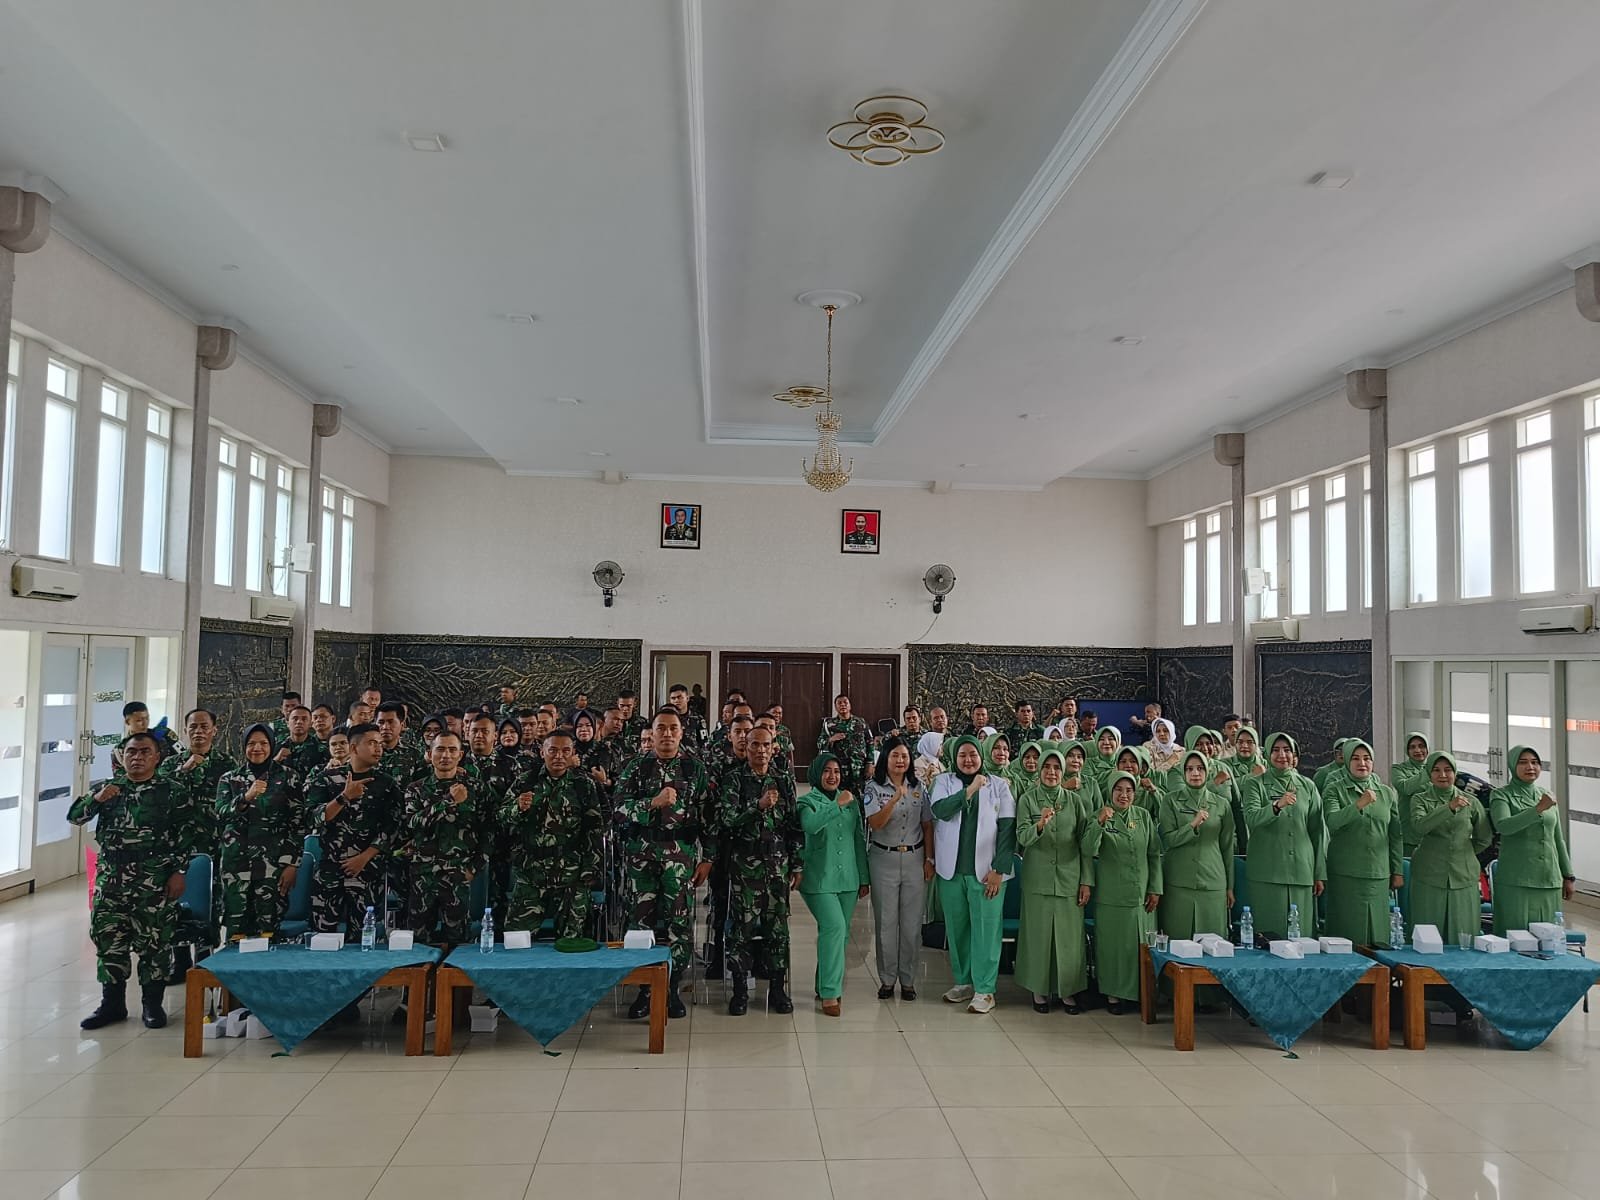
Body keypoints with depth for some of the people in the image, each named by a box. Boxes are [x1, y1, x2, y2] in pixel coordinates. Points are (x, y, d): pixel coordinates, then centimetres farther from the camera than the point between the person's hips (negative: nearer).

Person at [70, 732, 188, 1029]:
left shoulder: (169, 791, 0)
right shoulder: (108, 788, 10)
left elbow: (183, 835, -2)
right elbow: (75, 817, 5)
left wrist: (178, 872, -8)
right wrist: (96, 799, -14)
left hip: (154, 881, -3)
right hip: (111, 878, 4)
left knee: (154, 940, 2)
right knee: (109, 938, 8)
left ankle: (152, 1002, 14)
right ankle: (112, 1003, 20)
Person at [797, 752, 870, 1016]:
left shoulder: (851, 801, 12)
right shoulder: (807, 801, -2)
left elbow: (859, 841, 15)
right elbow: (809, 824, -25)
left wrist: (864, 878, 15)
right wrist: (837, 805, -25)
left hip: (847, 878, 5)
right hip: (819, 879, -5)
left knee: (840, 933, 8)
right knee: (834, 927, -18)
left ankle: (825, 985, 23)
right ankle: (830, 992, -12)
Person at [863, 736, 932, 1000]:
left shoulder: (919, 787, 5)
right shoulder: (874, 787, -3)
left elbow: (927, 825, 8)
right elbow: (875, 823, -16)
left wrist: (929, 859, 2)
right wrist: (895, 799, -29)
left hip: (914, 859, 2)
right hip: (884, 859, -2)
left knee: (912, 923, 5)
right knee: (886, 921, 3)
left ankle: (908, 979, 16)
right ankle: (887, 978, 15)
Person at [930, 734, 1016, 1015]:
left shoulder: (998, 786, 3)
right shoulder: (944, 782, 6)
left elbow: (1008, 829, -2)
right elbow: (941, 810, -12)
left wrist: (999, 869, -8)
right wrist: (970, 790, -15)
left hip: (986, 871, -2)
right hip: (951, 870, 2)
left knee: (985, 929, -3)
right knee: (956, 928, 9)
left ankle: (984, 989, 5)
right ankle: (963, 981, 23)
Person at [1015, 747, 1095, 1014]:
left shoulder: (1074, 801, 5)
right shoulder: (1027, 800, -1)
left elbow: (1086, 843, 6)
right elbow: (1022, 837, -12)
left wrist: (1087, 881, 1)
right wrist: (1039, 825, -32)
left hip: (1069, 878, 2)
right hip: (1038, 879, -1)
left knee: (1070, 936, 3)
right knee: (1038, 934, 3)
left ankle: (1068, 989, 15)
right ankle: (1039, 989, 15)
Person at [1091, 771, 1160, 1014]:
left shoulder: (1144, 817, 5)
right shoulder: (1101, 816, -4)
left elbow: (1155, 854, 8)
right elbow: (1090, 851, -17)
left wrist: (1155, 889, 3)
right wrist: (1100, 824, -31)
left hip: (1141, 894, 3)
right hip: (1111, 894, -3)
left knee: (1140, 944, 8)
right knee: (1113, 944, 2)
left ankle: (1139, 992, 22)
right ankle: (1113, 993, 13)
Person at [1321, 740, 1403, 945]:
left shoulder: (1387, 793, 11)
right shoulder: (1335, 790, 0)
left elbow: (1395, 834, 14)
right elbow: (1332, 821, -17)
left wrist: (1397, 872, 11)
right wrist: (1359, 805, -29)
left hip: (1379, 874, 3)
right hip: (1345, 874, -3)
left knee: (1378, 933, 4)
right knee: (1347, 935, -3)